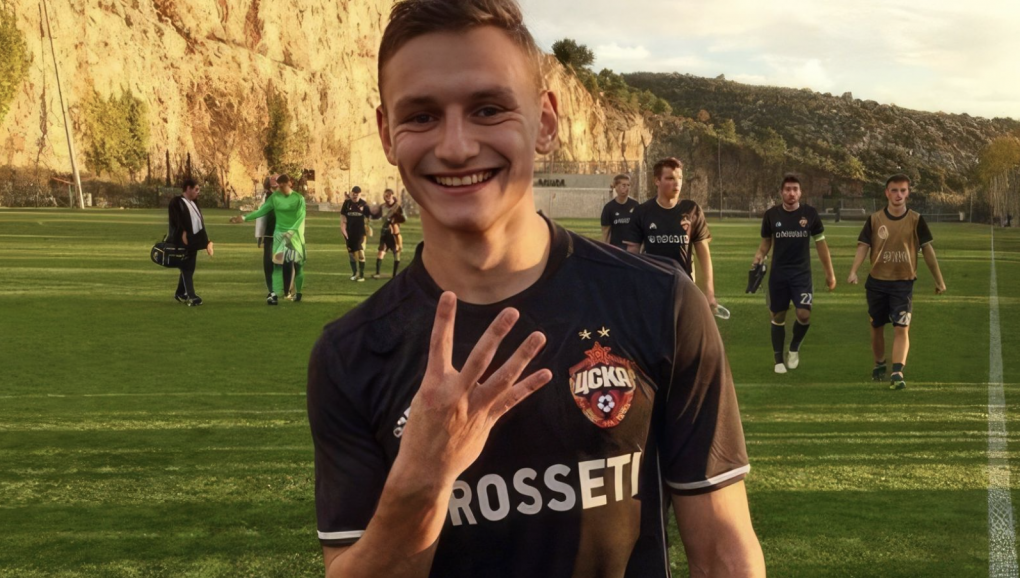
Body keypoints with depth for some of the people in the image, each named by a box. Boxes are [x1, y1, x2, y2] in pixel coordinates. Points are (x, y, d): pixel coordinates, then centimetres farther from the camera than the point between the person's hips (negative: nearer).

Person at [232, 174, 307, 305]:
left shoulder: (299, 198, -6)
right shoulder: (274, 197, 0)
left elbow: (301, 218, -11)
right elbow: (261, 211, 2)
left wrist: (292, 232, -23)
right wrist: (245, 217, -7)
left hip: (295, 234, -1)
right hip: (279, 234, 2)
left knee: (297, 264, 4)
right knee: (277, 264, -6)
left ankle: (298, 292, 20)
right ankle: (275, 294, -11)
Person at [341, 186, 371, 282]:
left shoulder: (363, 204, -3)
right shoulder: (347, 203, 0)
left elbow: (369, 216, 4)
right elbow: (343, 217, 3)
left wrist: (368, 227, -1)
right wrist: (343, 228, -6)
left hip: (360, 232, -2)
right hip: (349, 232, 2)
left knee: (361, 253, -9)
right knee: (351, 253, 10)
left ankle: (362, 275, -4)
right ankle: (354, 273, 26)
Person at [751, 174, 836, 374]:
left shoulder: (810, 214, -2)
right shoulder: (771, 215, -2)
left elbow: (820, 243, 5)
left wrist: (829, 273, 5)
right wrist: (759, 257, -11)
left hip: (802, 273, -1)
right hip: (778, 274, 1)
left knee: (804, 314, -13)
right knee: (778, 317, 6)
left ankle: (794, 349, 15)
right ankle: (779, 360, 20)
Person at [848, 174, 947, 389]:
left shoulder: (916, 220, -1)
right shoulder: (874, 219, -1)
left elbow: (927, 249, 3)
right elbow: (863, 246, -5)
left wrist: (939, 279, 5)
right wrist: (853, 271, -21)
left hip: (903, 283, -1)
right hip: (877, 282, 1)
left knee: (902, 329, -13)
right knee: (877, 326, 13)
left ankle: (897, 373, -16)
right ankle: (879, 365, 34)